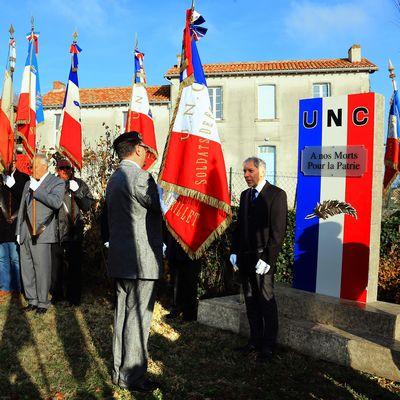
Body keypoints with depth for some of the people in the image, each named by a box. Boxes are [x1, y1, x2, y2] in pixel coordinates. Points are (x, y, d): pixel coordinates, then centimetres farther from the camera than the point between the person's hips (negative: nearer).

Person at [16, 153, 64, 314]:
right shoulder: (28, 184, 19)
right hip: (25, 234, 6)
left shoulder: (57, 183, -1)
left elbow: (56, 202, -20)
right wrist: (18, 232, 18)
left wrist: (37, 190, -16)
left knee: (42, 269, -3)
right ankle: (32, 300, 22)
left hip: (41, 234, -6)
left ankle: (43, 302, 9)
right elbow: (22, 209, 22)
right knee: (26, 269, 10)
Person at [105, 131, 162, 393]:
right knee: (138, 318, 0)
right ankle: (132, 376, 10)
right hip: (141, 260, -10)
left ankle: (120, 370, 28)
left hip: (120, 260, 10)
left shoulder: (114, 179, 14)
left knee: (123, 316, 17)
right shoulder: (139, 177, -16)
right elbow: (161, 208, -10)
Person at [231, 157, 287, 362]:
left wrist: (267, 259, -17)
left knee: (266, 300, 0)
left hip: (263, 257, -7)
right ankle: (255, 340, 26)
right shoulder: (245, 195, 15)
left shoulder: (276, 194, -7)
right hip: (244, 257, 7)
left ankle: (268, 346, 12)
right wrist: (234, 252, 9)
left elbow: (278, 230, -12)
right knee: (250, 301, 13)